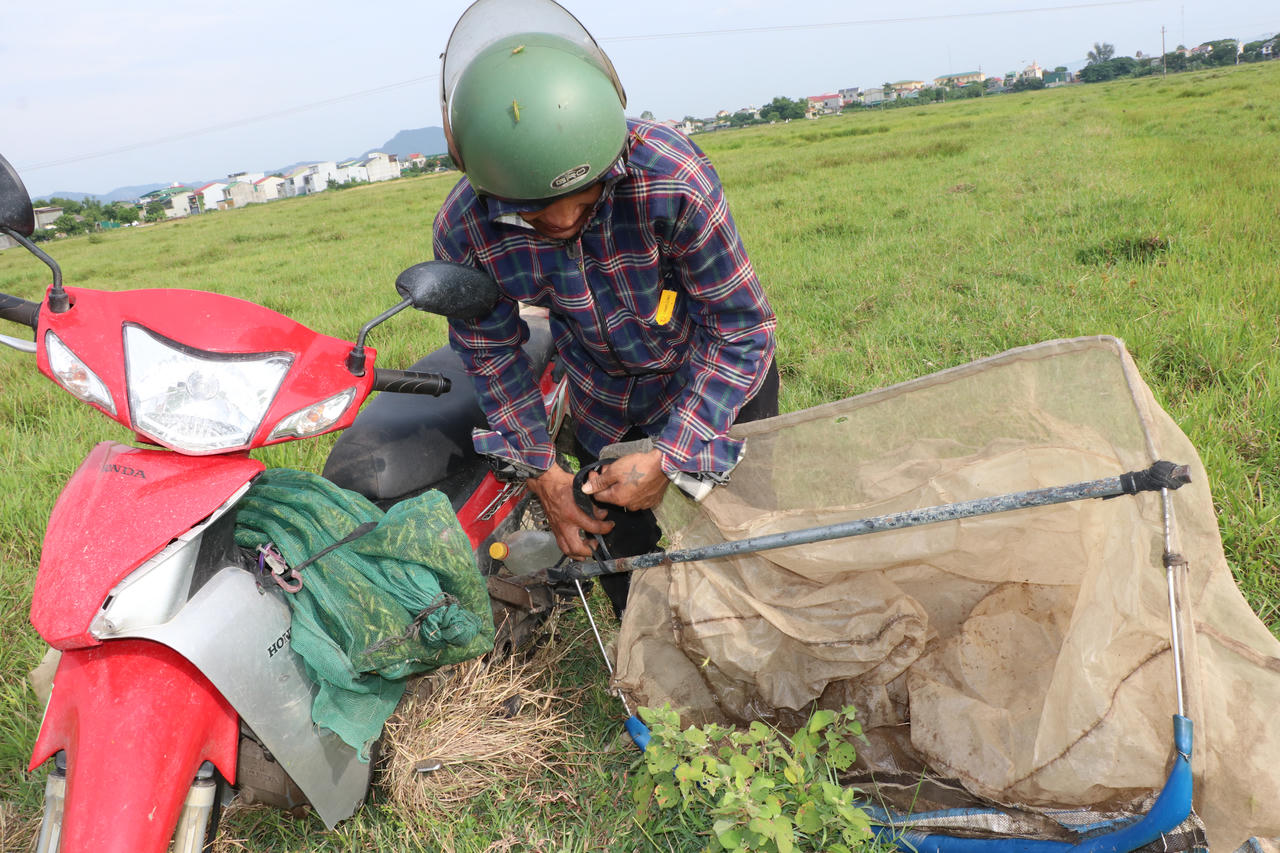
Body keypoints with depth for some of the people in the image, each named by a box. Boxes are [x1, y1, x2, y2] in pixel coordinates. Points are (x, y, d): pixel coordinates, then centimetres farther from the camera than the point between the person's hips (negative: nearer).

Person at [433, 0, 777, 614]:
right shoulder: (463, 231, -25)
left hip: (719, 381, -2)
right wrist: (538, 470, -6)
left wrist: (670, 457, -26)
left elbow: (741, 328, -24)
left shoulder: (673, 180, -35)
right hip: (603, 411, 3)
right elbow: (492, 354, -7)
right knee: (628, 572, 13)